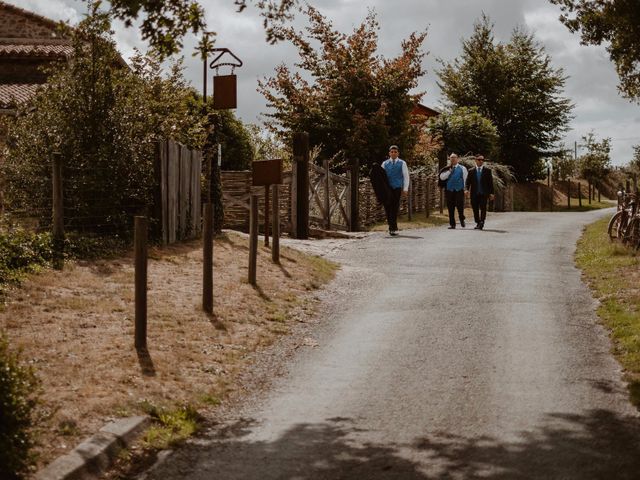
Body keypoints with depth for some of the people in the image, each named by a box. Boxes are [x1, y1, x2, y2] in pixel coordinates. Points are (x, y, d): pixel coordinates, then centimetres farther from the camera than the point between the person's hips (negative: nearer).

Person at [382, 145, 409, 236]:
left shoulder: (402, 163, 7)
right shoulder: (385, 163, 12)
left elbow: (406, 176, 5)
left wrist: (405, 189, -3)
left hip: (397, 188, -1)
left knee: (395, 208, -3)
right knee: (387, 207, -9)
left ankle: (393, 228, 5)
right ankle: (393, 227, 0)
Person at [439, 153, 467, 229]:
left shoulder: (462, 168, 8)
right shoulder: (447, 169, 11)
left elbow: (465, 179, 11)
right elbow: (442, 177, -3)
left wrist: (465, 189, 6)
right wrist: (449, 170, -8)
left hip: (459, 190, -2)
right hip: (449, 190, 2)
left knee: (460, 206, -11)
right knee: (451, 208, 2)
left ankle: (462, 220, 14)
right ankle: (452, 224, 8)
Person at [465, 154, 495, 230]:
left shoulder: (487, 170, 6)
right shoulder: (471, 171, 9)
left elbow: (490, 182, 6)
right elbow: (468, 182, 7)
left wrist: (491, 193, 0)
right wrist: (467, 190, -12)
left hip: (484, 193, -2)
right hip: (474, 194, 2)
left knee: (483, 208, -13)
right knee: (475, 209, 3)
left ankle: (482, 222, -13)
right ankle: (478, 223, 14)